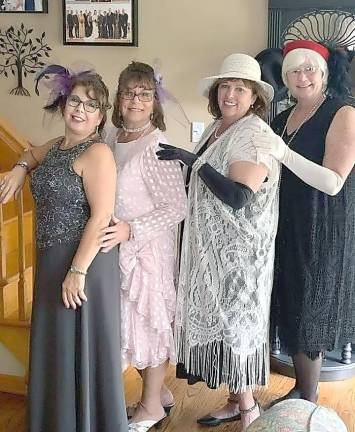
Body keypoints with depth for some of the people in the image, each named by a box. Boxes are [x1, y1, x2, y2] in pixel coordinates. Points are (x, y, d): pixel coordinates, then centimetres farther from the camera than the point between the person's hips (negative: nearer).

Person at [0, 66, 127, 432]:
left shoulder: (97, 153, -14)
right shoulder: (56, 146, 11)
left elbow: (101, 218, -21)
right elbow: (34, 153, 35)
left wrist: (78, 270, -24)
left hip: (83, 261, -9)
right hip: (51, 260, 9)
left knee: (81, 349, 1)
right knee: (54, 349, 18)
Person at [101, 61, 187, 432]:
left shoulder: (156, 146, -17)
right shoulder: (111, 137, 3)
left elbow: (177, 207, -18)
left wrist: (131, 230, -26)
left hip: (148, 247, -7)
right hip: (116, 248, 7)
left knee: (148, 319, 7)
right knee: (127, 320, 16)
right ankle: (158, 391, 37)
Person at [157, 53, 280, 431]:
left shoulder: (256, 135, -16)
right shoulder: (216, 127, 10)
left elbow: (238, 196, -26)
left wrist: (192, 160, -24)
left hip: (238, 252, -8)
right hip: (211, 246, 8)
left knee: (234, 323, 1)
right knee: (219, 320, 14)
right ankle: (236, 402, 29)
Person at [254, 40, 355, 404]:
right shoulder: (282, 119, 12)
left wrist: (285, 155, -31)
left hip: (324, 233, -6)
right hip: (287, 228, 7)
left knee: (309, 318, 3)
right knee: (291, 313, 13)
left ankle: (309, 402, 20)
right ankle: (300, 387, 31)